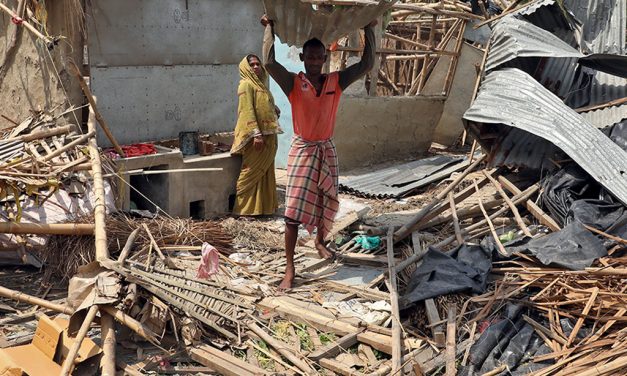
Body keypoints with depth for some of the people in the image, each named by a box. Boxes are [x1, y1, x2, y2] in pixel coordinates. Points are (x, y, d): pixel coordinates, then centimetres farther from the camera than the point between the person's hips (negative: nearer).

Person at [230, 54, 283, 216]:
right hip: (257, 137, -9)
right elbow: (247, 111, -17)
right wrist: (256, 134, -23)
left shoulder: (262, 85, 18)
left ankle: (265, 206, 21)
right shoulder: (246, 85, -8)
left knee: (266, 174, 13)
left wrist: (274, 109, 8)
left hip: (269, 136, 9)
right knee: (251, 173, -4)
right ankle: (243, 208, 2)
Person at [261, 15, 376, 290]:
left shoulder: (336, 82, -3)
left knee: (327, 201, 18)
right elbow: (269, 62, -28)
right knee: (293, 209, -8)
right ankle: (289, 269, -4)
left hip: (327, 149, 4)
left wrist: (369, 30, -5)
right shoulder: (293, 83, -12)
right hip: (302, 149, -4)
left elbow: (367, 64, -6)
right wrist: (269, 28, -19)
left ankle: (320, 242, 46)